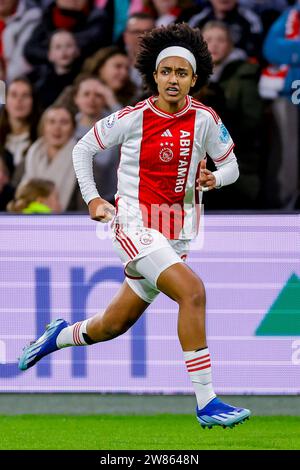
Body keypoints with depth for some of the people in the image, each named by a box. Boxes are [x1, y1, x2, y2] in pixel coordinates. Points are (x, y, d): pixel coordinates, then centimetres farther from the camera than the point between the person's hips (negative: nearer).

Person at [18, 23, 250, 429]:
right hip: (134, 225, -5)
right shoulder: (132, 118, -7)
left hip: (176, 235, 5)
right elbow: (83, 149, 7)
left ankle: (60, 335, 48)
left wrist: (214, 178, -11)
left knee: (112, 326, 14)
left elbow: (231, 166, 11)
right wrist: (92, 199, -2)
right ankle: (206, 403, -28)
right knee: (192, 290, -28)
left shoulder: (205, 120, -1)